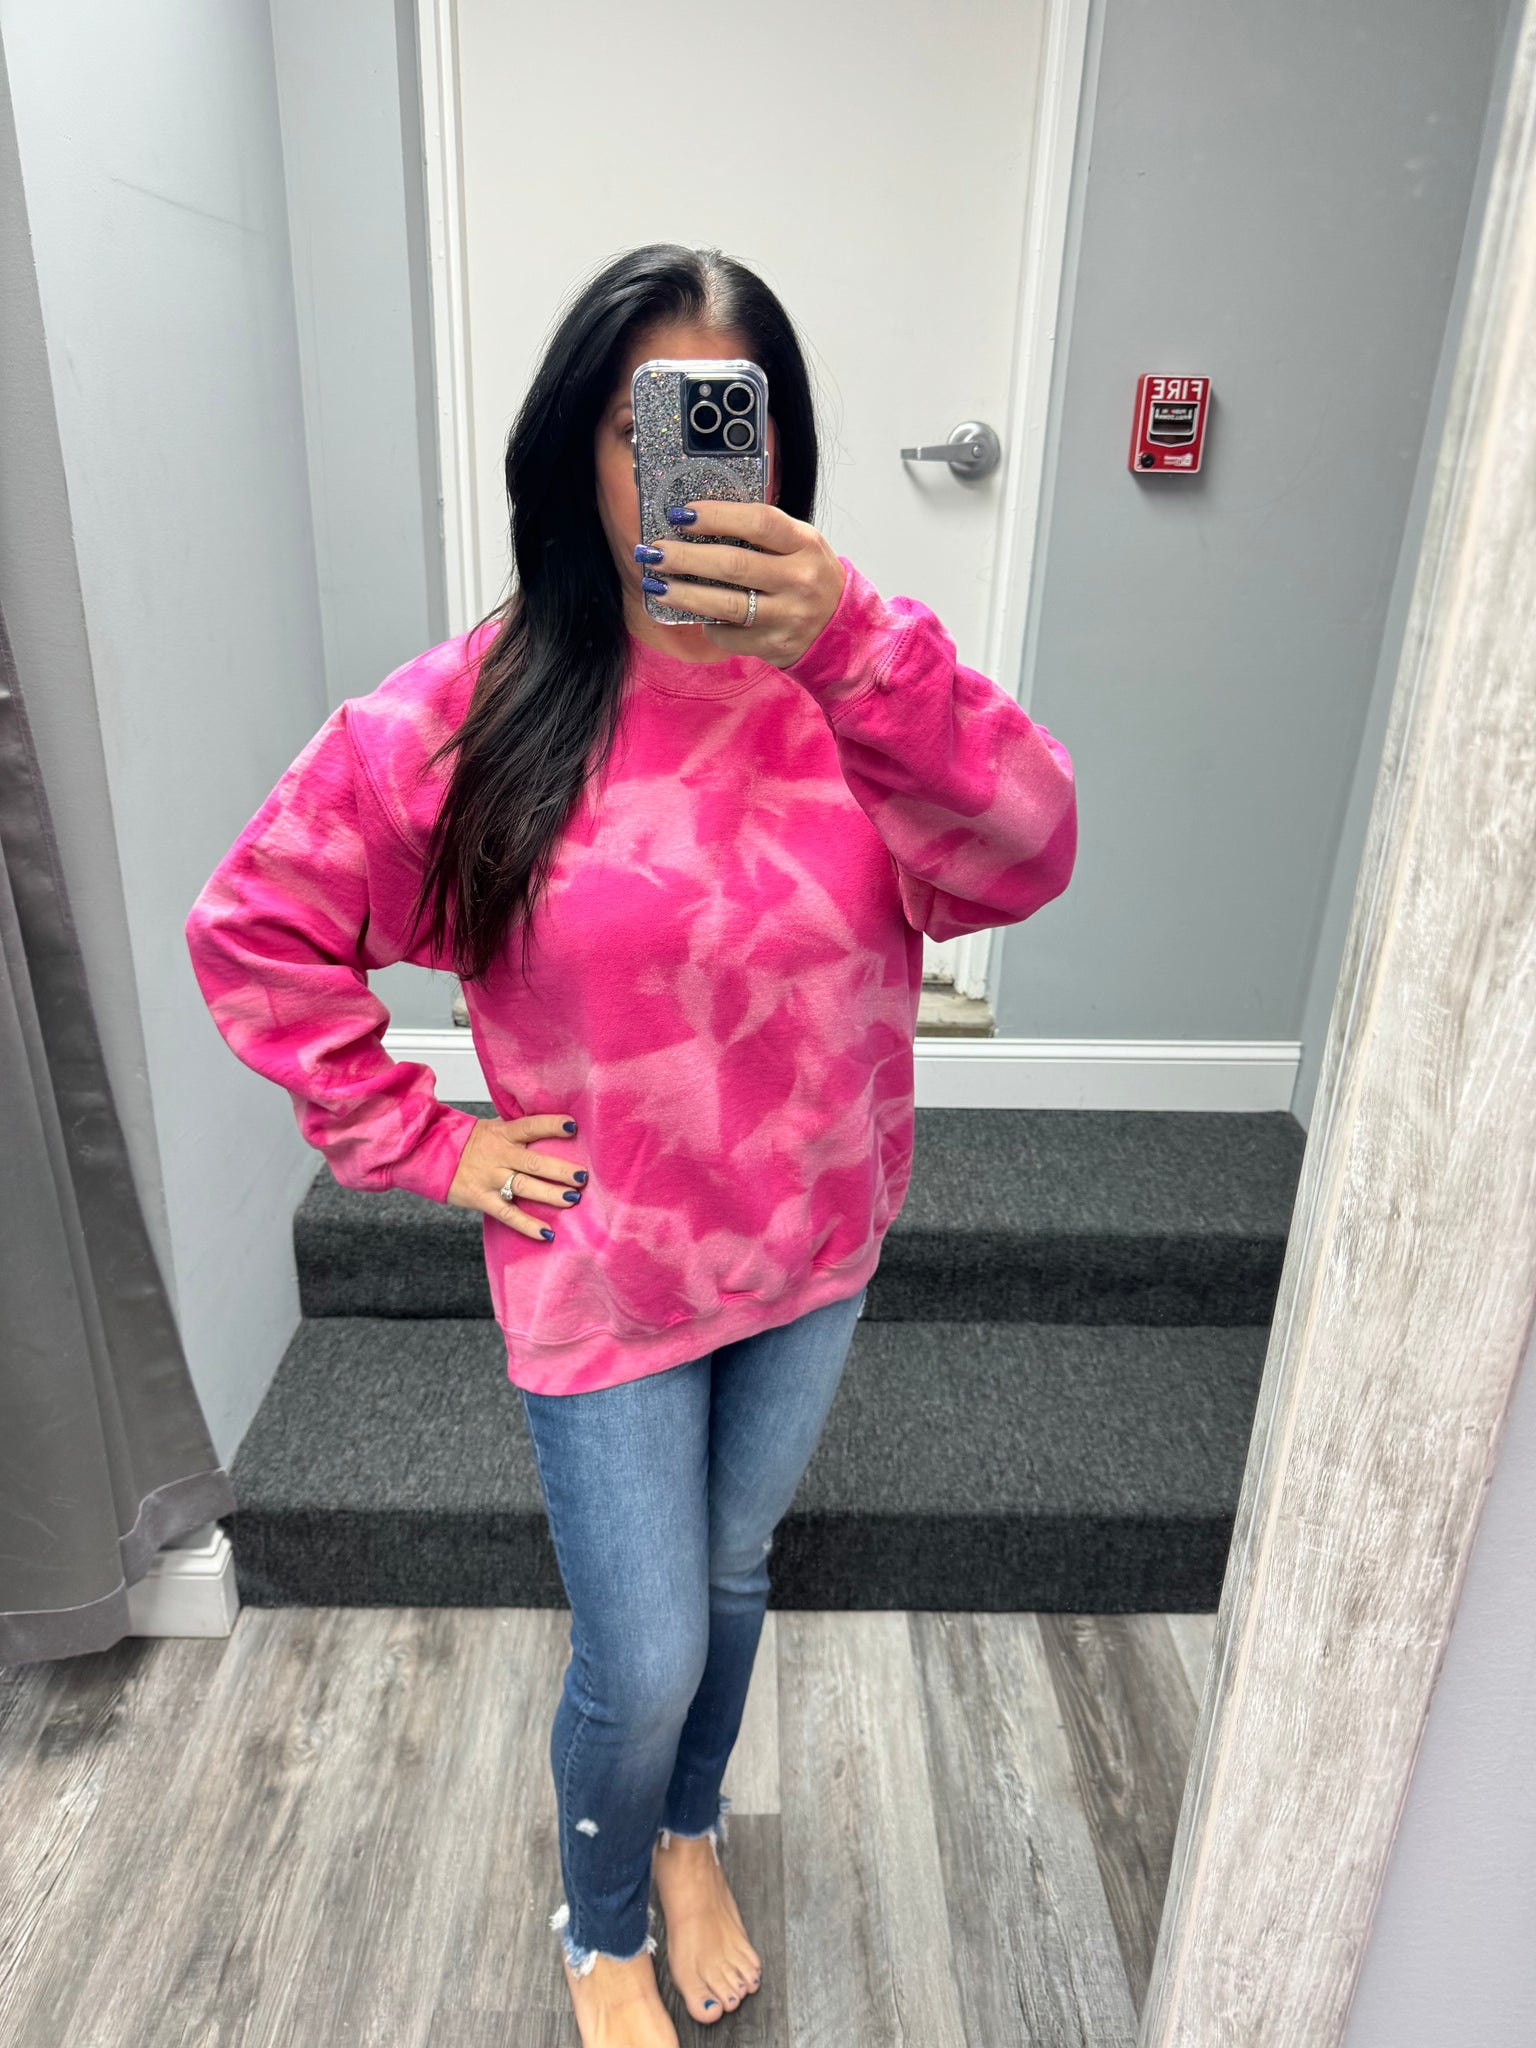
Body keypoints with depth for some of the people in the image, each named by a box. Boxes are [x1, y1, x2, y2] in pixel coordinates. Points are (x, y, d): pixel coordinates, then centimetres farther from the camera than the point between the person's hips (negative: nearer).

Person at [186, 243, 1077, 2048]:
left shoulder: (856, 678, -8)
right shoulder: (478, 708, -13)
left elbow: (1021, 862, -26)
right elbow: (255, 929, -6)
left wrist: (853, 645, -41)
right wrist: (417, 1140, -9)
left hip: (815, 1254, 3)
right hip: (606, 1277, -2)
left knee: (730, 1577, 25)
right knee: (641, 1662, 11)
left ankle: (688, 1836, 58)